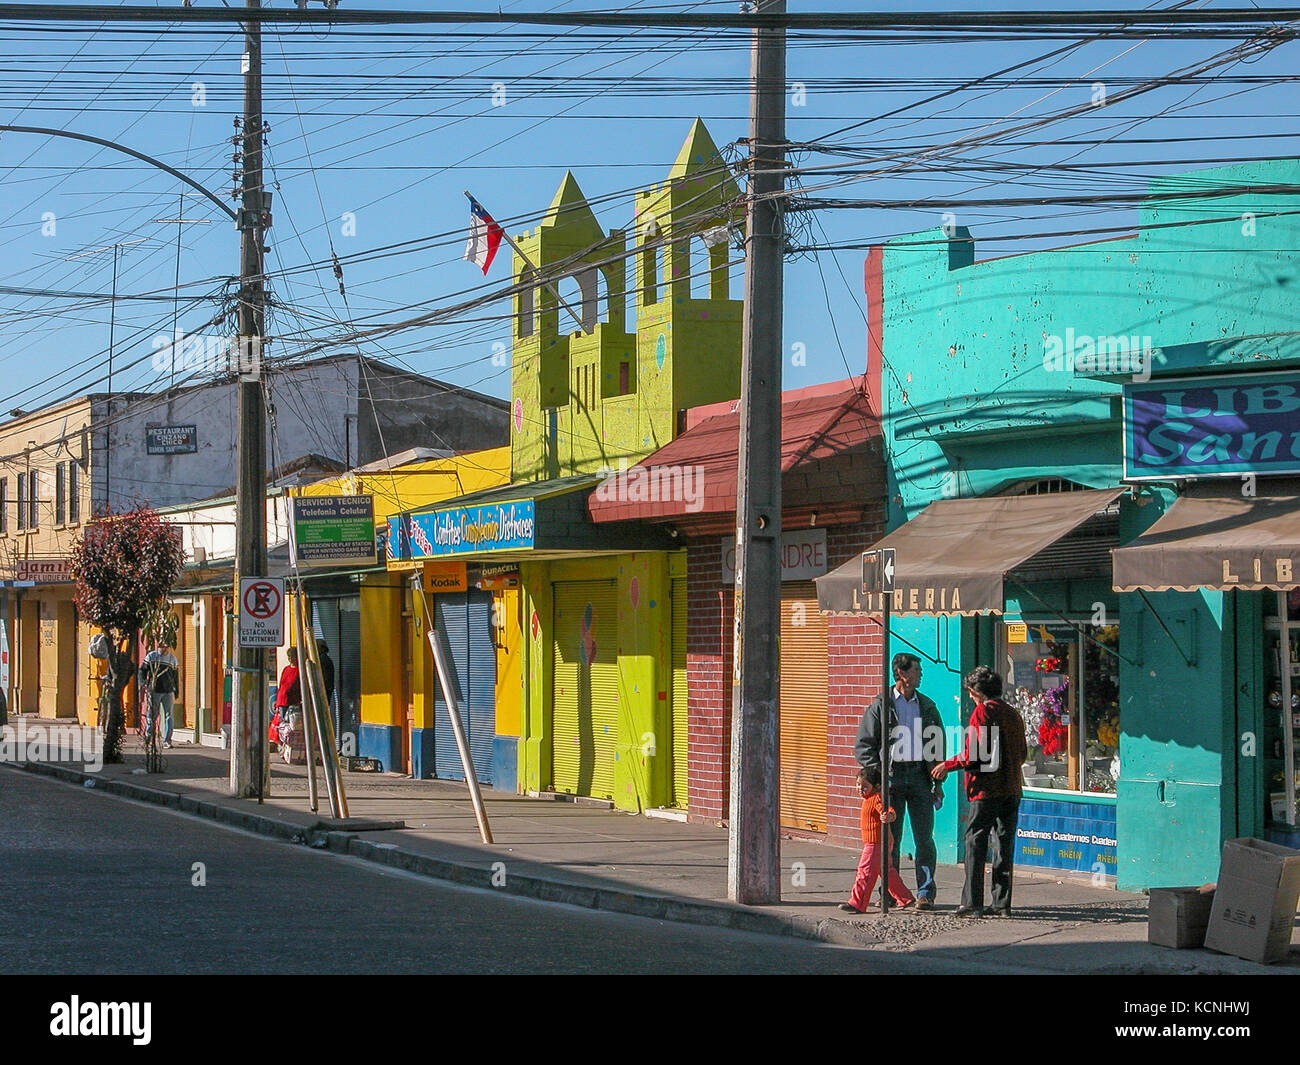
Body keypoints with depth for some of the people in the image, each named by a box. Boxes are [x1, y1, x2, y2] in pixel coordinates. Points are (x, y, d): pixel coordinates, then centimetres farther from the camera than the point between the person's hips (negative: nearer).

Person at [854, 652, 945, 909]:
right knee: (890, 838, 0)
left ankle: (925, 892, 0)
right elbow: (863, 746, 3)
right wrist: (878, 773, -10)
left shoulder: (927, 706, 15)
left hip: (920, 776, 2)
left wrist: (937, 783, 10)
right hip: (891, 776, -2)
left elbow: (938, 746, 17)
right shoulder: (881, 706, 4)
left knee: (924, 837, -4)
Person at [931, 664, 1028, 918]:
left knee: (975, 844, -2)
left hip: (986, 789, -7)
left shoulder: (982, 712, -9)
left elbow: (976, 754, -16)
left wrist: (947, 766, -5)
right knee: (1004, 845, 8)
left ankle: (972, 904, -4)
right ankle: (1002, 904, 8)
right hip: (1011, 788, 7)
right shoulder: (1012, 714, 13)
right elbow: (1022, 754, 17)